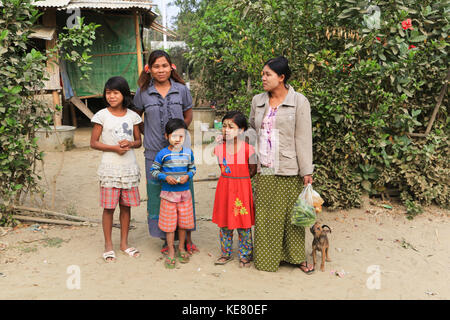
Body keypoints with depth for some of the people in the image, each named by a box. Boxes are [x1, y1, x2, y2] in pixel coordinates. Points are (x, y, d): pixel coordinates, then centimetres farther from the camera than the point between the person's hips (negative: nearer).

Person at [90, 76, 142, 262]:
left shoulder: (132, 116, 5)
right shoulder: (102, 116, -3)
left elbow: (139, 141, 11)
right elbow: (93, 143, -3)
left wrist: (130, 143, -11)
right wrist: (114, 148, -16)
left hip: (129, 168, 3)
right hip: (110, 168, -3)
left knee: (126, 206, 10)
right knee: (109, 207, 1)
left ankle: (124, 243, 23)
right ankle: (108, 245, 16)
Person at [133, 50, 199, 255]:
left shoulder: (181, 90, 3)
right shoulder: (143, 92, 2)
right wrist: (148, 134, 4)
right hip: (154, 152, 0)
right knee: (158, 195, 4)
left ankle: (187, 238, 17)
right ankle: (167, 240, 19)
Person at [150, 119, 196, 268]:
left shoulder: (188, 152, 0)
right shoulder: (163, 154, -8)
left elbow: (192, 168, 10)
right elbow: (154, 170, -2)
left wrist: (187, 176, -10)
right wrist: (166, 177, -16)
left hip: (184, 192, 3)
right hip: (168, 193, -3)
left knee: (184, 222, 13)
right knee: (169, 223, 5)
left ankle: (181, 248, 32)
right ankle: (171, 252, 19)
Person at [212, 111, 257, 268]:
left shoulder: (248, 149, -12)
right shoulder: (219, 149, 0)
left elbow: (253, 170, 0)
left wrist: (239, 179, 2)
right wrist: (230, 179, 3)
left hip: (242, 189, -4)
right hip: (224, 189, 4)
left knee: (244, 225, 6)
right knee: (224, 223, 12)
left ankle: (245, 255, 22)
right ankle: (226, 253, 29)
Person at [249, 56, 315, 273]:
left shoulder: (299, 102, -3)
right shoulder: (257, 101, 10)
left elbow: (303, 138, -6)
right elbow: (251, 128, 22)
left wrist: (307, 171, -8)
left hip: (289, 171, -4)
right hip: (264, 170, 4)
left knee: (291, 214, 5)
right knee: (265, 215, 9)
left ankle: (297, 257, 22)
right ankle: (266, 257, 24)